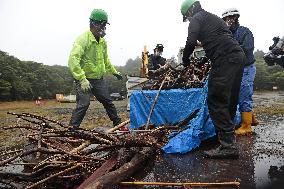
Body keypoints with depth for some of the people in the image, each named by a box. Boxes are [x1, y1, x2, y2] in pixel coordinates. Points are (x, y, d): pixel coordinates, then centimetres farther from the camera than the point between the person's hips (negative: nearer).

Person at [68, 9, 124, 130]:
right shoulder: (83, 39, -17)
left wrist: (114, 71, 27)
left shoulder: (102, 41, 10)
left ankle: (118, 124, 30)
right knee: (83, 104, -14)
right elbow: (73, 60, -28)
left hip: (99, 80, 8)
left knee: (108, 102, 15)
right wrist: (82, 79, -35)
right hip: (84, 80, -7)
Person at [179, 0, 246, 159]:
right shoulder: (213, 18, 32)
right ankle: (228, 137, 23)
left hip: (226, 59, -10)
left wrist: (185, 64, 4)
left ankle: (228, 145, -12)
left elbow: (191, 43, -10)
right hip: (238, 56, 10)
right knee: (230, 101, 13)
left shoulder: (197, 19, 4)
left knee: (216, 101, -10)